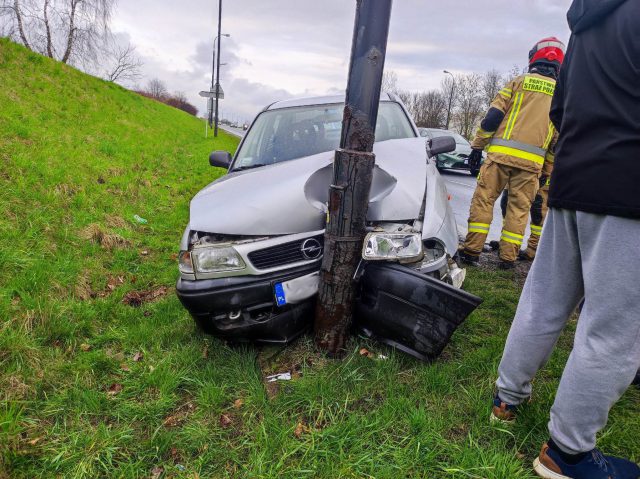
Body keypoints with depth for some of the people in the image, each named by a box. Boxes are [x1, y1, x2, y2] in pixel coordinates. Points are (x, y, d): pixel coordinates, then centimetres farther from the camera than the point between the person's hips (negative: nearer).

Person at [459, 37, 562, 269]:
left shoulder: (519, 82, 7)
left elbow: (493, 116, -1)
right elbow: (559, 140, 13)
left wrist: (477, 146, 4)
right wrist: (547, 170, 19)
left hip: (501, 153, -2)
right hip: (532, 162, 2)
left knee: (483, 200, 3)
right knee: (519, 208, 9)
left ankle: (472, 250, 0)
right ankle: (508, 257, 9)